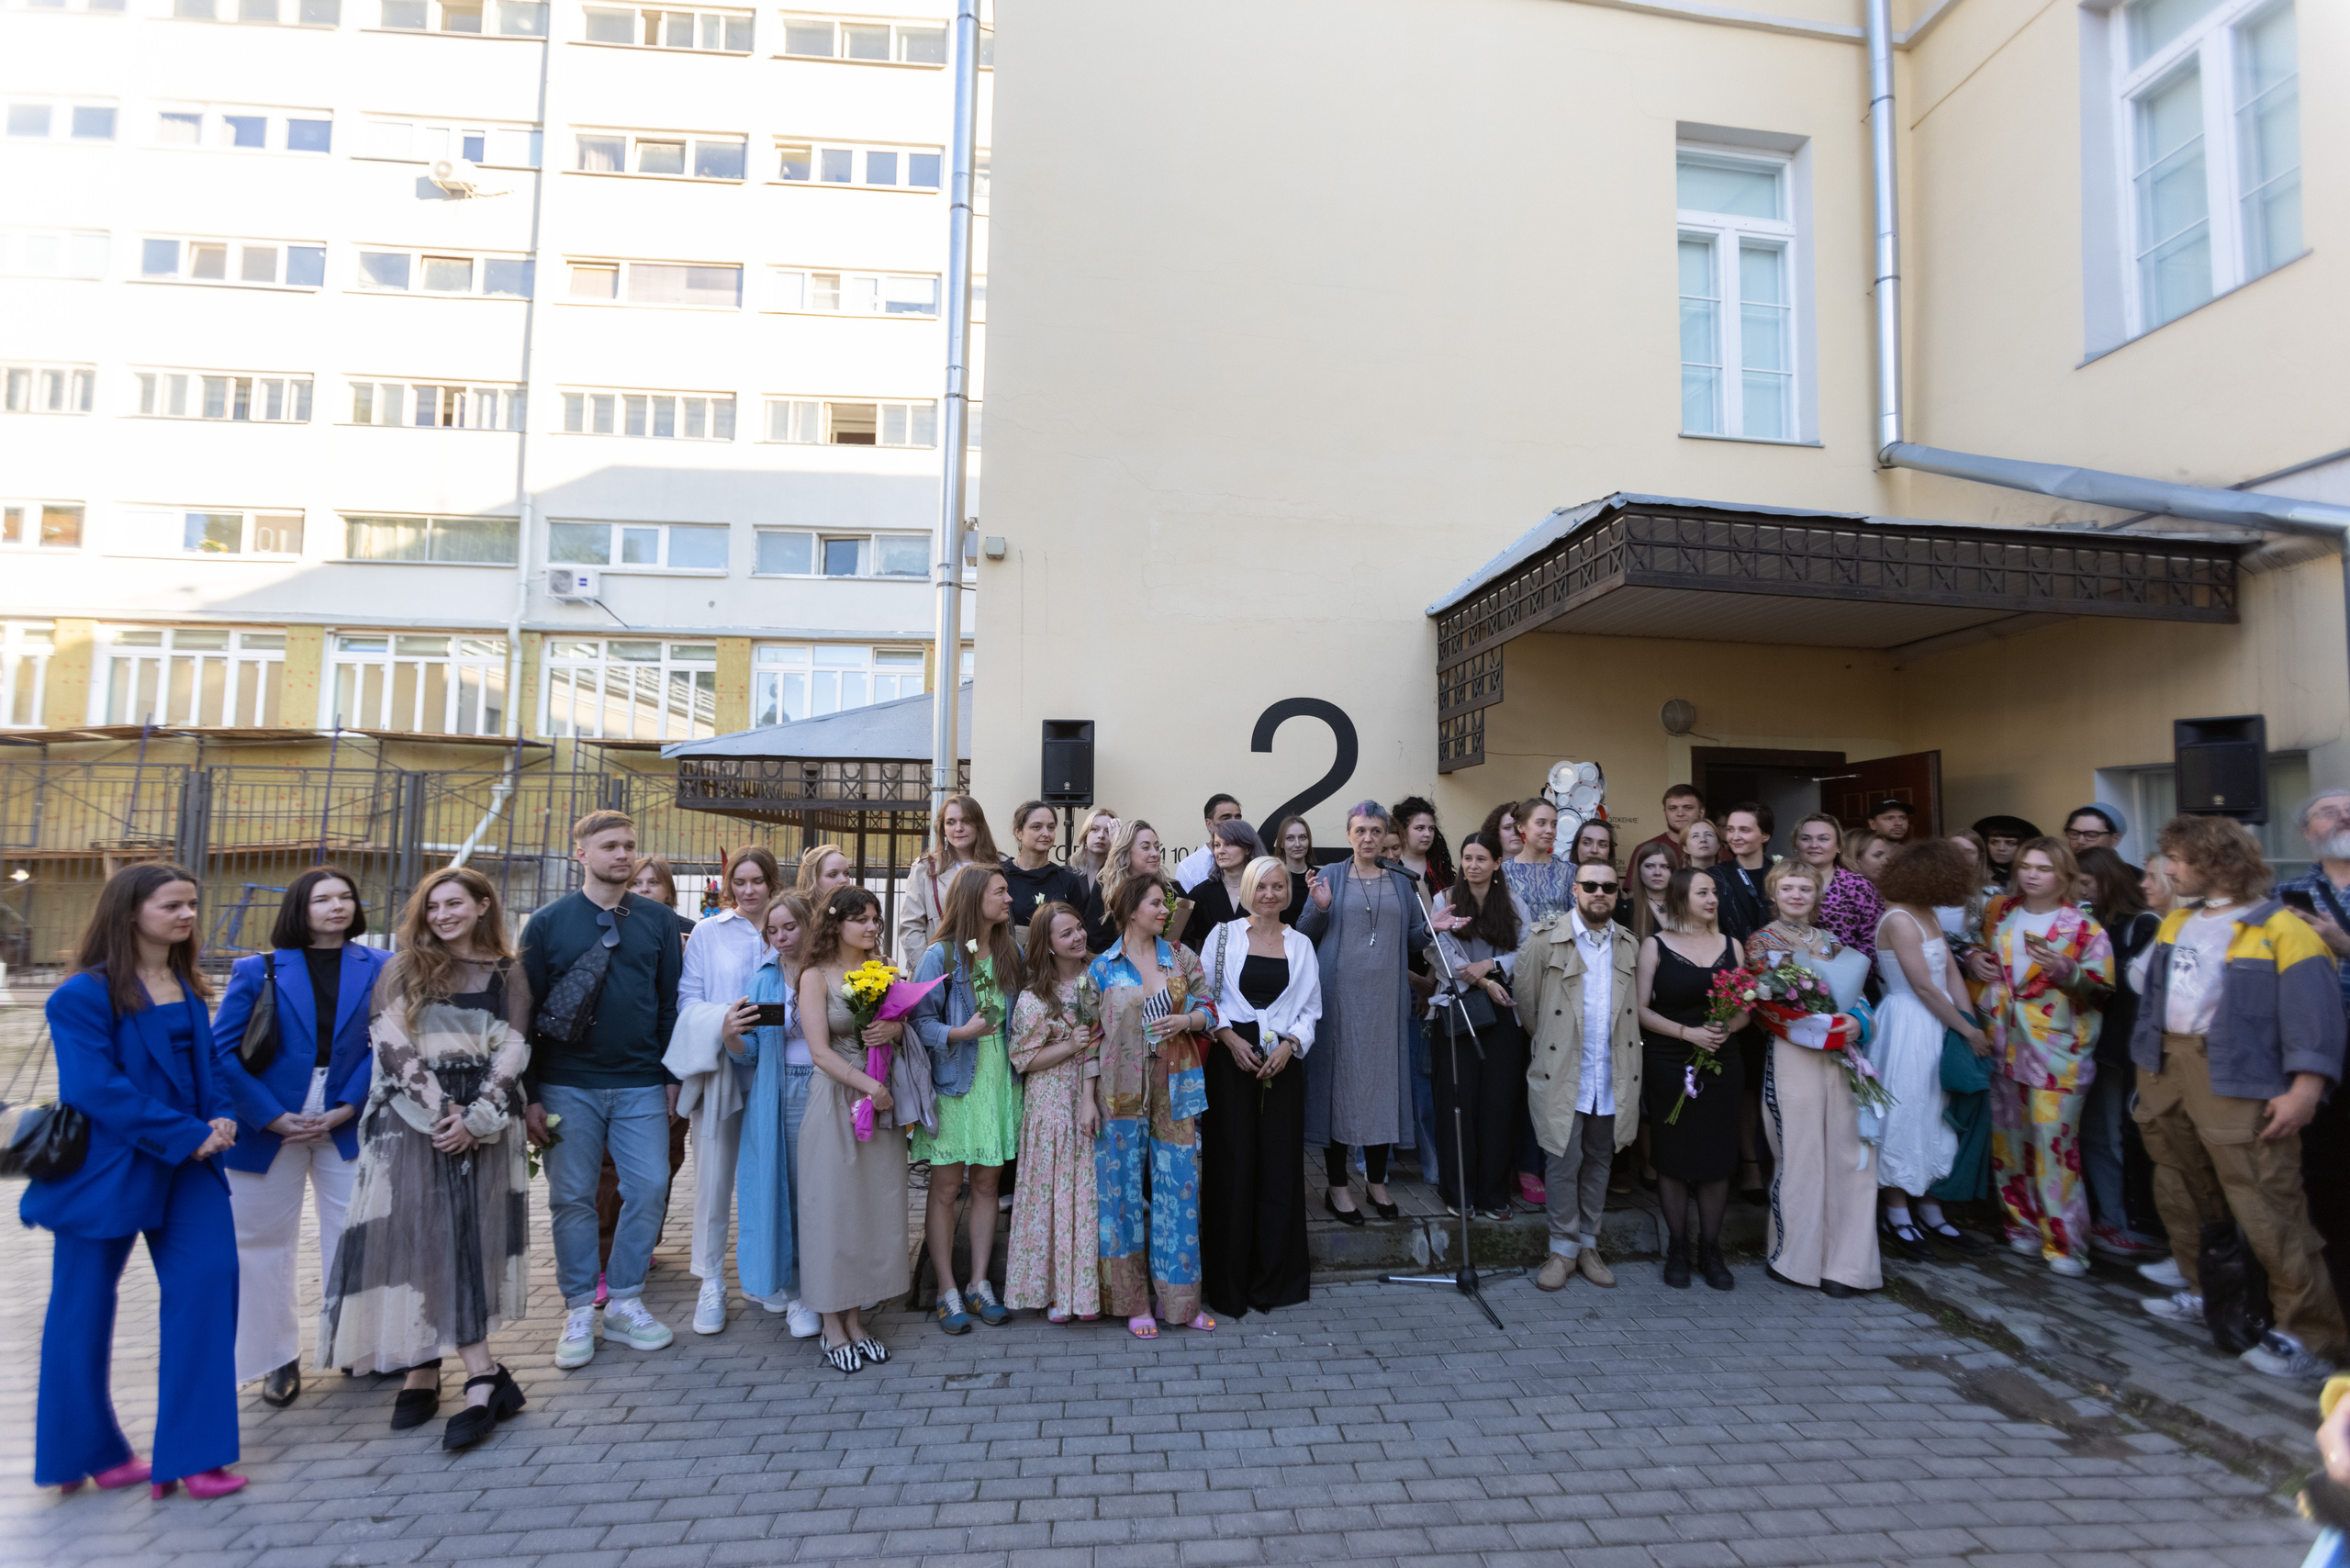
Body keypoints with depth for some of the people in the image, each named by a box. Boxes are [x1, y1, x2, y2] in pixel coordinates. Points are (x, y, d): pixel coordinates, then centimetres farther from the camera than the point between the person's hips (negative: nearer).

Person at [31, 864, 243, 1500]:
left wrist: (221, 1118, -6)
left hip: (187, 1162, 5)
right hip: (107, 1166, -5)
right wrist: (187, 1135, -19)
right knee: (85, 1307, 11)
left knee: (210, 1277, -3)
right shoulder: (86, 993, -12)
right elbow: (95, 1086, -19)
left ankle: (192, 1452, 6)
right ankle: (87, 1453, 31)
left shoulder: (188, 987, 8)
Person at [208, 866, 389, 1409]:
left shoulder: (378, 968, 1)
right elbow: (223, 1050, -4)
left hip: (348, 1126, 0)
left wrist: (347, 1108, -12)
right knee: (264, 1244, 10)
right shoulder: (257, 970, 0)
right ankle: (279, 1358, 26)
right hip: (268, 1127, 0)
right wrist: (272, 1117, -11)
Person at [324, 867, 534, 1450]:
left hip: (483, 1127, 0)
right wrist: (438, 1111, -12)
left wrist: (475, 1118, -11)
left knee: (469, 1239, -2)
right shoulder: (403, 971, 7)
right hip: (411, 1126, 0)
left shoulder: (506, 973, 6)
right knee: (415, 1238, -3)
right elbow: (392, 1044, -3)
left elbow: (513, 1052, 0)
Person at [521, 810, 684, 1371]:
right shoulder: (548, 922, 2)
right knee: (572, 1197, 6)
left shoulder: (658, 921, 5)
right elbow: (525, 1008, 1)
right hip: (568, 1086, -1)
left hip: (641, 1084, 1)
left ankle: (625, 1303, 18)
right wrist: (528, 1094, -2)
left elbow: (671, 1003, 7)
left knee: (649, 1188, 1)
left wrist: (672, 1076, 4)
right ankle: (579, 1312, 21)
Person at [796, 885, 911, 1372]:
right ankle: (832, 1327, 13)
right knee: (832, 1207, 1)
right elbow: (820, 1051, -10)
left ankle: (856, 1319, 20)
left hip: (882, 1101, 5)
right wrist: (867, 1085, -15)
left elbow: (905, 1024, 14)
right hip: (836, 1100, -5)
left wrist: (894, 1028, -8)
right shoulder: (816, 976, -4)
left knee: (875, 1207, 7)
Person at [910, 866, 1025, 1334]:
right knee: (946, 1188, 3)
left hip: (999, 1081, 5)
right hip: (954, 1083, -4)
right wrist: (962, 1032, -23)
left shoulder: (1011, 954, 8)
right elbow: (919, 1019, -11)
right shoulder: (942, 956, -8)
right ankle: (947, 1291, 15)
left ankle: (980, 1283, 22)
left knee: (986, 1184, 10)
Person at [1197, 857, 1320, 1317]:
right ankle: (1227, 1284, 11)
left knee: (1279, 1167, 4)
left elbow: (1311, 1009, 10)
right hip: (1231, 1059, -2)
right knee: (1232, 1166, -1)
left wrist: (1290, 1044, -7)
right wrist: (1230, 1038, -10)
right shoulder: (1223, 935, 4)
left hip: (1282, 1063, 2)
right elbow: (1203, 997, 3)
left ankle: (1271, 1280, 19)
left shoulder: (1300, 946, 11)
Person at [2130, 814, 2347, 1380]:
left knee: (2266, 1208, -7)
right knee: (2183, 1193, 19)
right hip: (2165, 1068, 8)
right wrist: (2146, 1074, 15)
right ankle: (2203, 1291, 35)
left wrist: (2304, 1089, -21)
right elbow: (2145, 984, 18)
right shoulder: (2176, 923, 12)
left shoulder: (2281, 930, -11)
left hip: (2236, 1080, -8)